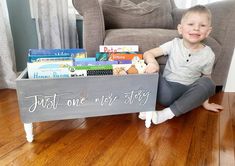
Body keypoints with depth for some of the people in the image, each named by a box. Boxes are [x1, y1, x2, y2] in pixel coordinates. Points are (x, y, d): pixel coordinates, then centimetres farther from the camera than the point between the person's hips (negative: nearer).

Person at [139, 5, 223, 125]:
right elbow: (148, 53, -9)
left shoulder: (208, 54, -4)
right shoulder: (174, 44, -6)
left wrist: (205, 102, 6)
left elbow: (206, 78, 7)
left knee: (209, 84, -30)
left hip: (187, 92, 1)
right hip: (167, 89, -1)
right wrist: (152, 63, -32)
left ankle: (167, 113, -31)